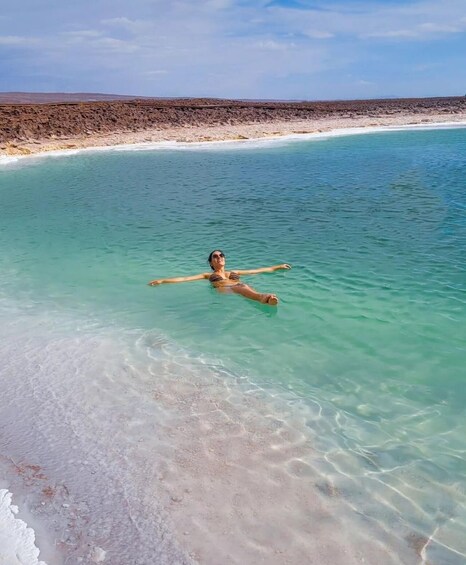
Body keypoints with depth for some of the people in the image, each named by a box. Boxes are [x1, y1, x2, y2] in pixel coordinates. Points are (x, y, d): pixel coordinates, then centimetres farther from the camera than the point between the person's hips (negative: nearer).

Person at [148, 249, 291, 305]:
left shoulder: (234, 272, 38)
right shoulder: (208, 275, 31)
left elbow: (260, 270, 42)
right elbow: (184, 278, 22)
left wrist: (277, 267, 45)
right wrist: (162, 281, 13)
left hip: (239, 289, 3)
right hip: (223, 290, -2)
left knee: (244, 286, -37)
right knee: (239, 288, -38)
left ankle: (264, 297, -71)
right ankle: (262, 297, -70)